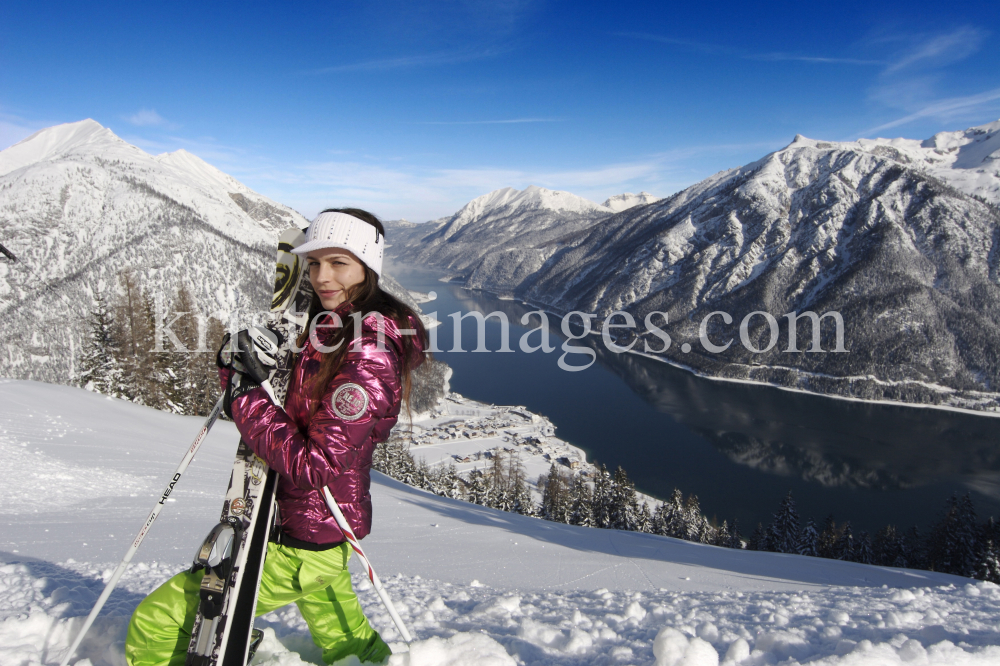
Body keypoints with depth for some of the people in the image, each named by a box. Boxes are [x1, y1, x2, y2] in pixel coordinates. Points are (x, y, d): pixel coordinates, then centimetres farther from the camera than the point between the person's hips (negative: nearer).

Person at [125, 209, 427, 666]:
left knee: (156, 628, 0)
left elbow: (314, 465, -28)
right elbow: (294, 401, 11)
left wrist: (246, 401, -22)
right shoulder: (333, 328, 3)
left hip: (301, 543, -9)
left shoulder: (367, 358, -27)